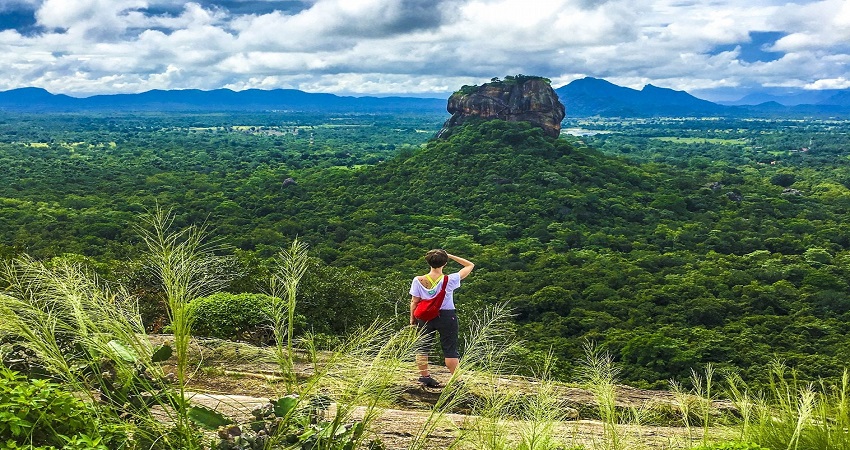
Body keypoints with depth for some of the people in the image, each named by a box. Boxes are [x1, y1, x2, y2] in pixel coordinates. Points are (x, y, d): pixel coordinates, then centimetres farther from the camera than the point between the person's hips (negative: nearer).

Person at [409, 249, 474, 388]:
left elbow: (414, 302, -4)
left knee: (423, 347, 16)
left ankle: (424, 376, 21)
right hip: (446, 316, -2)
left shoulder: (418, 280, -10)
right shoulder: (450, 280, -14)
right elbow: (470, 265, -4)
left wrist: (412, 318, 11)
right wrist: (450, 256, -3)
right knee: (450, 350, 6)